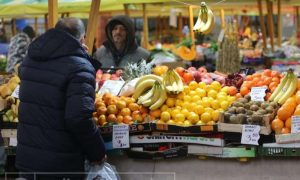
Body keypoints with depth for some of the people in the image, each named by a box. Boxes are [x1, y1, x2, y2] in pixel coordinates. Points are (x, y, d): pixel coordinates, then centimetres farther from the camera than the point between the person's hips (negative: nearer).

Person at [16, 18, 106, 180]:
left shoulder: (30, 58, 8)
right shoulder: (79, 67, -16)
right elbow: (79, 119, -26)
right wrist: (97, 153, -12)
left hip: (25, 158, 6)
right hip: (61, 165, -6)